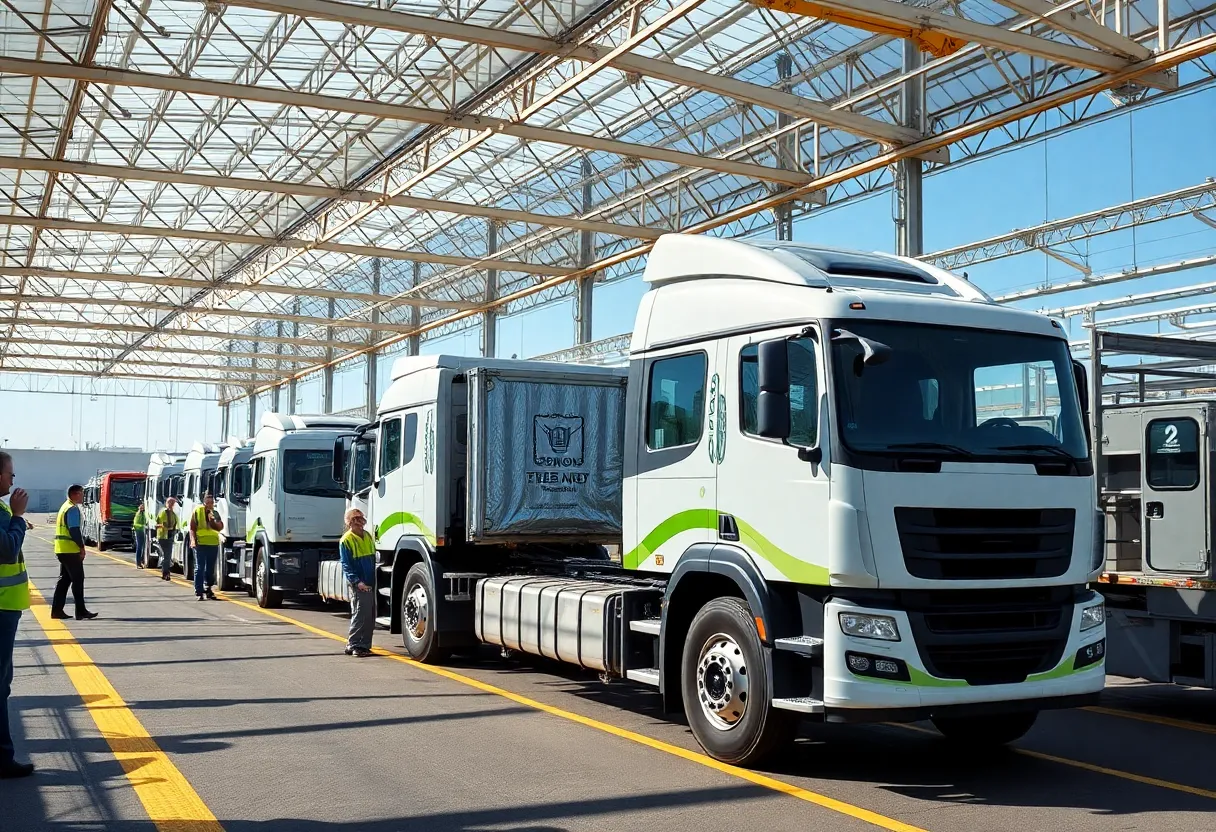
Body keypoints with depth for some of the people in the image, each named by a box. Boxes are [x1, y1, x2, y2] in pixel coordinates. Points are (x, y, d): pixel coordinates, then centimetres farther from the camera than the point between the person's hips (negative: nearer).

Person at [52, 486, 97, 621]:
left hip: (61, 549, 10)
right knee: (78, 579, -5)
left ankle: (56, 610, 13)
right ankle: (81, 612, -4)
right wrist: (82, 547, -14)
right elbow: (74, 530, -20)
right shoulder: (73, 509, -13)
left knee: (64, 579, 13)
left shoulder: (65, 506, 18)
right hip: (70, 550, -10)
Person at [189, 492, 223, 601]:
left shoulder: (215, 513, 14)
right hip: (200, 543, -4)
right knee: (199, 569, -6)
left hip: (213, 544, 4)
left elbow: (220, 527, 4)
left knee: (210, 569, 11)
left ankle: (210, 590, 20)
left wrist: (213, 520, -13)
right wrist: (193, 539, -14)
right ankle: (199, 592, -6)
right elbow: (192, 527, -2)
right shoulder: (197, 511, 3)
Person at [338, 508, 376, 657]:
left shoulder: (368, 536, 14)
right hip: (359, 585, -7)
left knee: (370, 616, 9)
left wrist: (375, 580, 13)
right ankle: (353, 645, -3)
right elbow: (346, 566, -12)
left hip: (371, 584, 7)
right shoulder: (346, 540, -8)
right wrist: (357, 581, -22)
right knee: (360, 615, -10)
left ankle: (364, 645, 16)